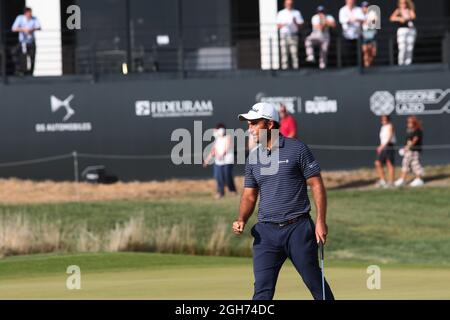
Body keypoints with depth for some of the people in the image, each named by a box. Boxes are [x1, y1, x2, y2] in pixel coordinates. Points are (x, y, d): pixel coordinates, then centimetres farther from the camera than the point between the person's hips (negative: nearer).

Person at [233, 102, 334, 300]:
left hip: (298, 228, -4)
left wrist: (321, 221, -10)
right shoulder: (253, 157, 12)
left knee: (316, 284, 3)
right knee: (262, 290, -4)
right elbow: (249, 195, 16)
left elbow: (316, 185, -3)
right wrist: (242, 220, -3)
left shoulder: (297, 149, -3)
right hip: (266, 232, 4)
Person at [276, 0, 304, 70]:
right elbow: (278, 26, 7)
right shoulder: (281, 13, 10)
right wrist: (282, 25, -15)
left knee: (294, 52, -9)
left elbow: (301, 24, 6)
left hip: (293, 34, -1)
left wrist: (296, 23, -15)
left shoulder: (297, 13, 9)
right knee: (284, 52, -5)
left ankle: (295, 66, -8)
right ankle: (284, 66, -3)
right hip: (284, 34, 1)